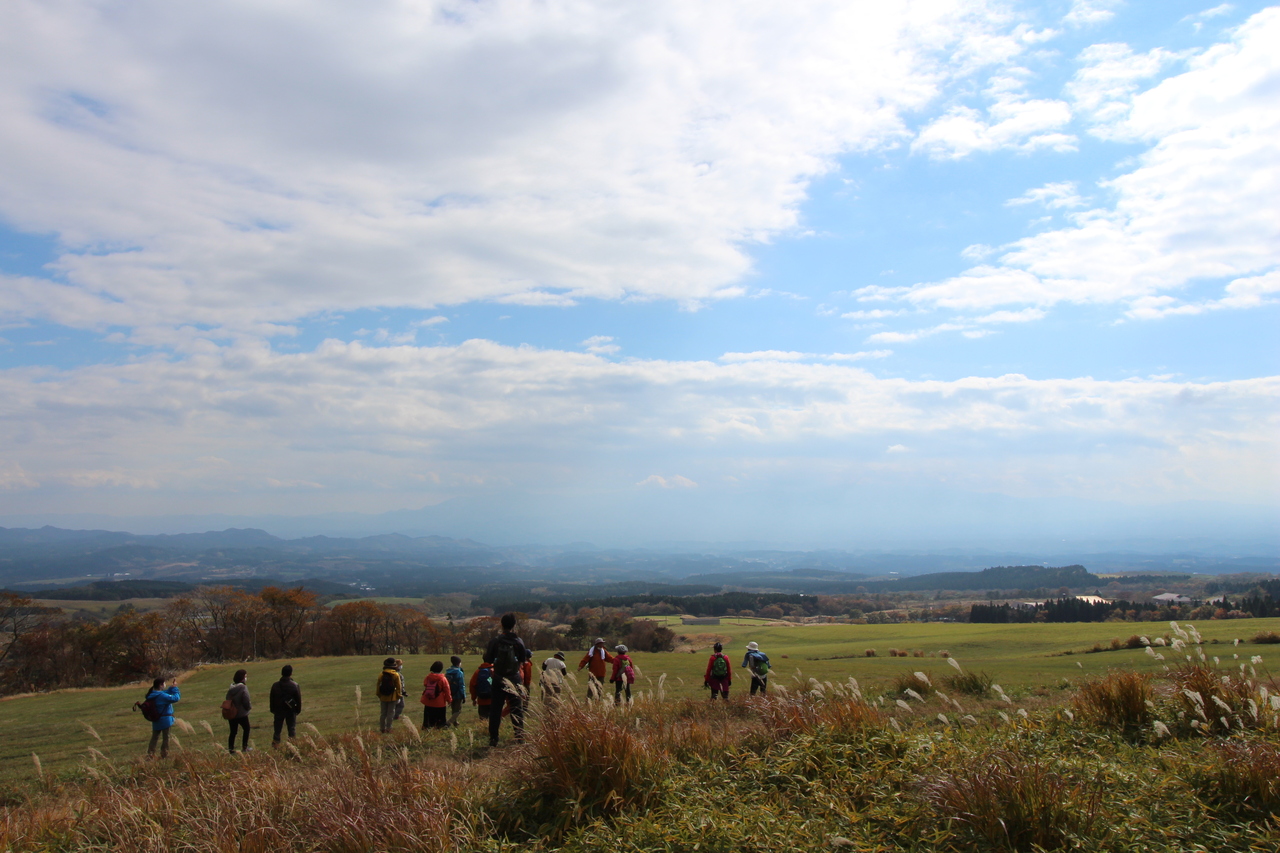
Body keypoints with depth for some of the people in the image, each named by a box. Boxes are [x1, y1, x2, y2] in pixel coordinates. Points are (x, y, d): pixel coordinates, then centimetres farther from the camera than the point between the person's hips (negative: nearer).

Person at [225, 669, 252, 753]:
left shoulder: (231, 688, 2)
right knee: (246, 729, 15)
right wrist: (250, 706, 2)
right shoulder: (243, 688, -19)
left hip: (231, 714, 5)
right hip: (242, 714, -5)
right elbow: (246, 702, -20)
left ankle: (230, 749, 10)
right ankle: (244, 747, 15)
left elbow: (227, 700, 8)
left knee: (233, 732, 12)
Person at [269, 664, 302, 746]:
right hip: (291, 711, -1)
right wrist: (298, 710, 7)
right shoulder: (295, 685, -10)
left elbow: (272, 699, 2)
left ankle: (275, 747, 7)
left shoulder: (275, 686, -5)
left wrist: (273, 710, 12)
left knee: (277, 730, 9)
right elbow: (299, 699, -4)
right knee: (292, 729, 8)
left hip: (278, 711, 1)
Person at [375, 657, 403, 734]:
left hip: (383, 697, 3)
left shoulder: (381, 675, -1)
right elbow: (399, 687, -6)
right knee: (390, 713, 3)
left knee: (383, 713, 13)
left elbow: (378, 686, 5)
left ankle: (382, 728, 18)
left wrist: (379, 695, 16)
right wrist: (399, 696, 4)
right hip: (392, 697, -3)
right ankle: (388, 729, 2)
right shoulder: (396, 675, -9)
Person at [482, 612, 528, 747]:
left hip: (498, 679, 0)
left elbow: (487, 660, -2)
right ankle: (520, 737, 4)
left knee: (495, 708, 7)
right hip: (515, 678, 0)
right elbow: (523, 659, 1)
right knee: (517, 708, 6)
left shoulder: (495, 641, -7)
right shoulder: (518, 641, -7)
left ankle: (493, 739, 6)